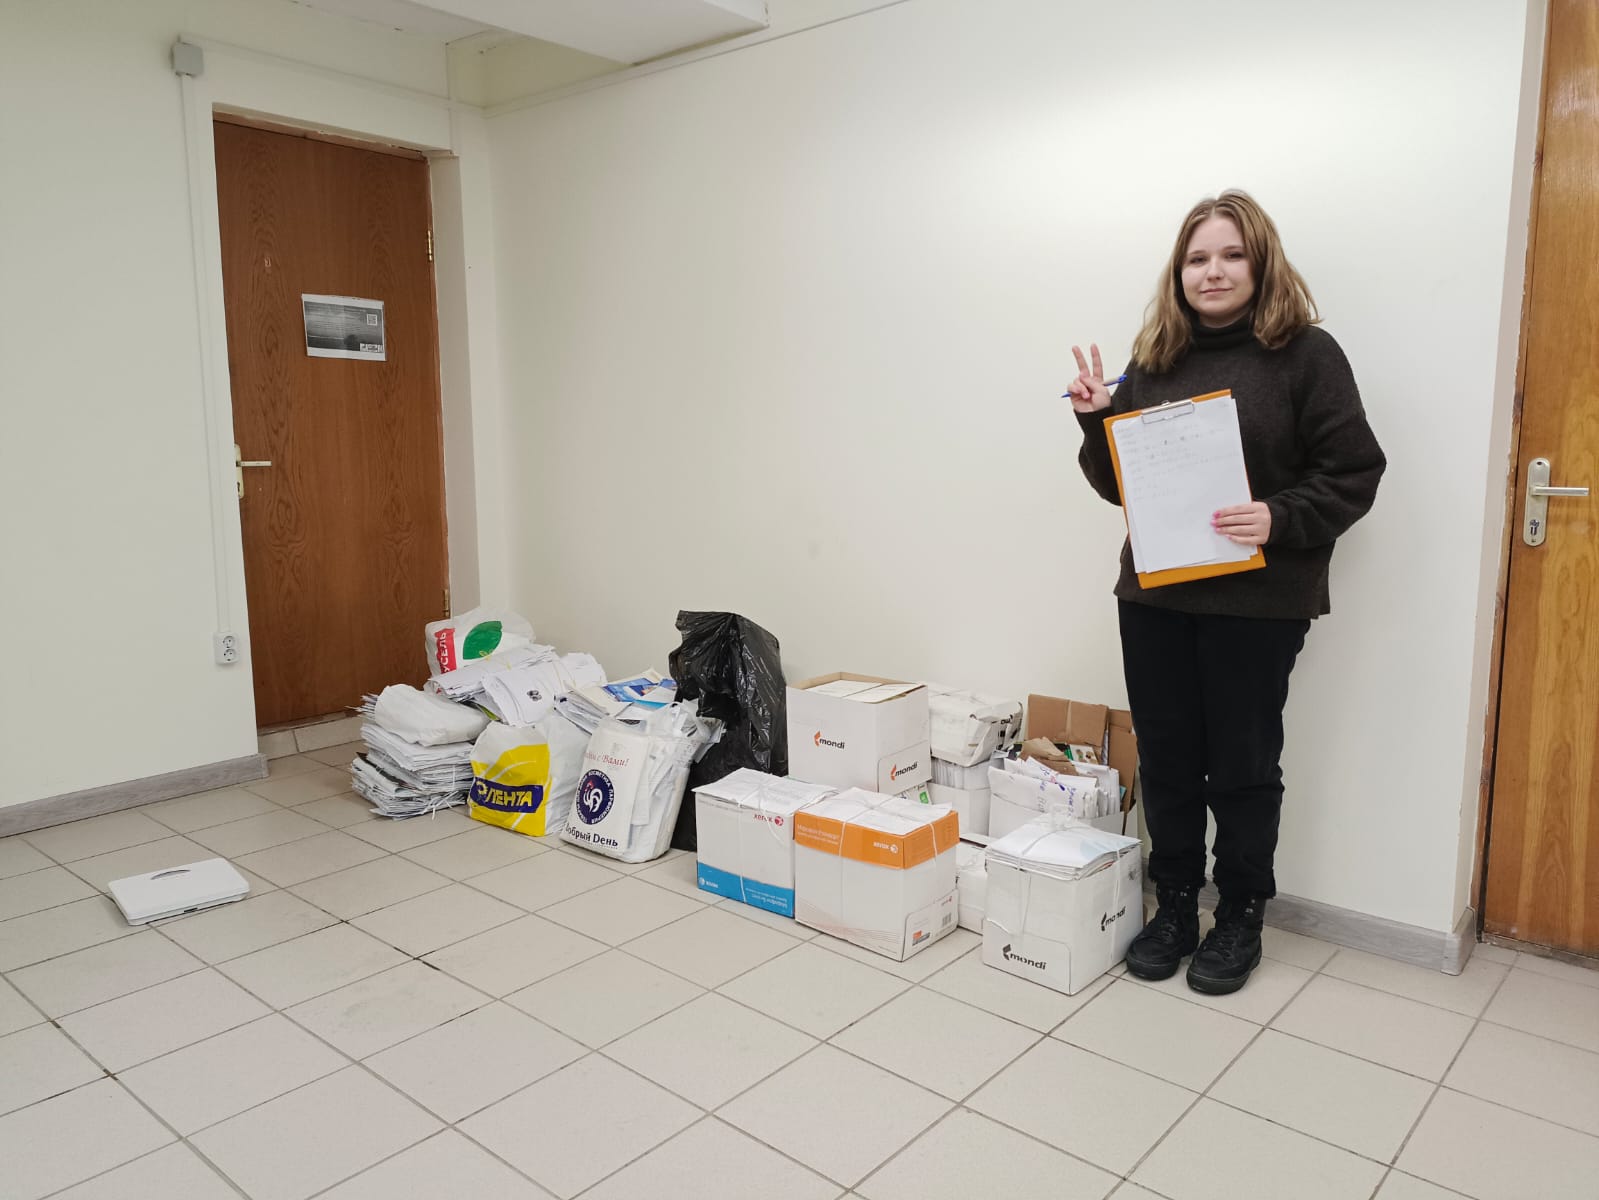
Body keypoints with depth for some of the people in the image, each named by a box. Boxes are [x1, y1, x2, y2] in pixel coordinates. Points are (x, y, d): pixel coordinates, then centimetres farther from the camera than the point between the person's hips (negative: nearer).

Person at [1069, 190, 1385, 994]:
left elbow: (1353, 474, -6)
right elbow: (1118, 483, 13)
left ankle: (1240, 920, 27)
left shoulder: (1305, 353, -3)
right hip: (1155, 595, 4)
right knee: (1166, 761, 11)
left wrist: (1279, 518, -22)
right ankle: (1175, 907, 29)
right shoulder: (1155, 359, 10)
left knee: (1242, 767, 8)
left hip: (1257, 601, -4)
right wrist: (1097, 421, -4)